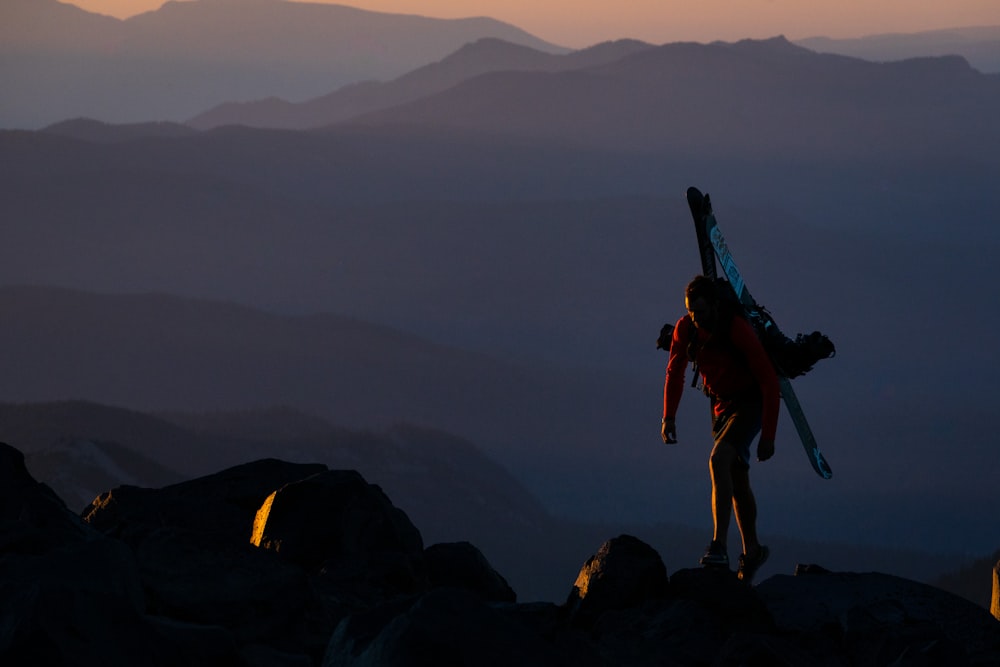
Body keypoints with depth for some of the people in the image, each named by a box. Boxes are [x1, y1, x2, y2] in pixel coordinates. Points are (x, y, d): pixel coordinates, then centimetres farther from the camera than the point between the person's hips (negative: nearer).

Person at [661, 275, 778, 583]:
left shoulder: (738, 330, -28)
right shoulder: (685, 328, -11)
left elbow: (769, 381, -24)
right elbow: (675, 372, 7)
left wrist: (768, 435, -24)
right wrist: (668, 416, -3)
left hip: (751, 404, -7)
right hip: (721, 405, 7)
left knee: (718, 461, -27)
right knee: (737, 479, 16)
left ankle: (719, 546, -31)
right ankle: (752, 550, 33)